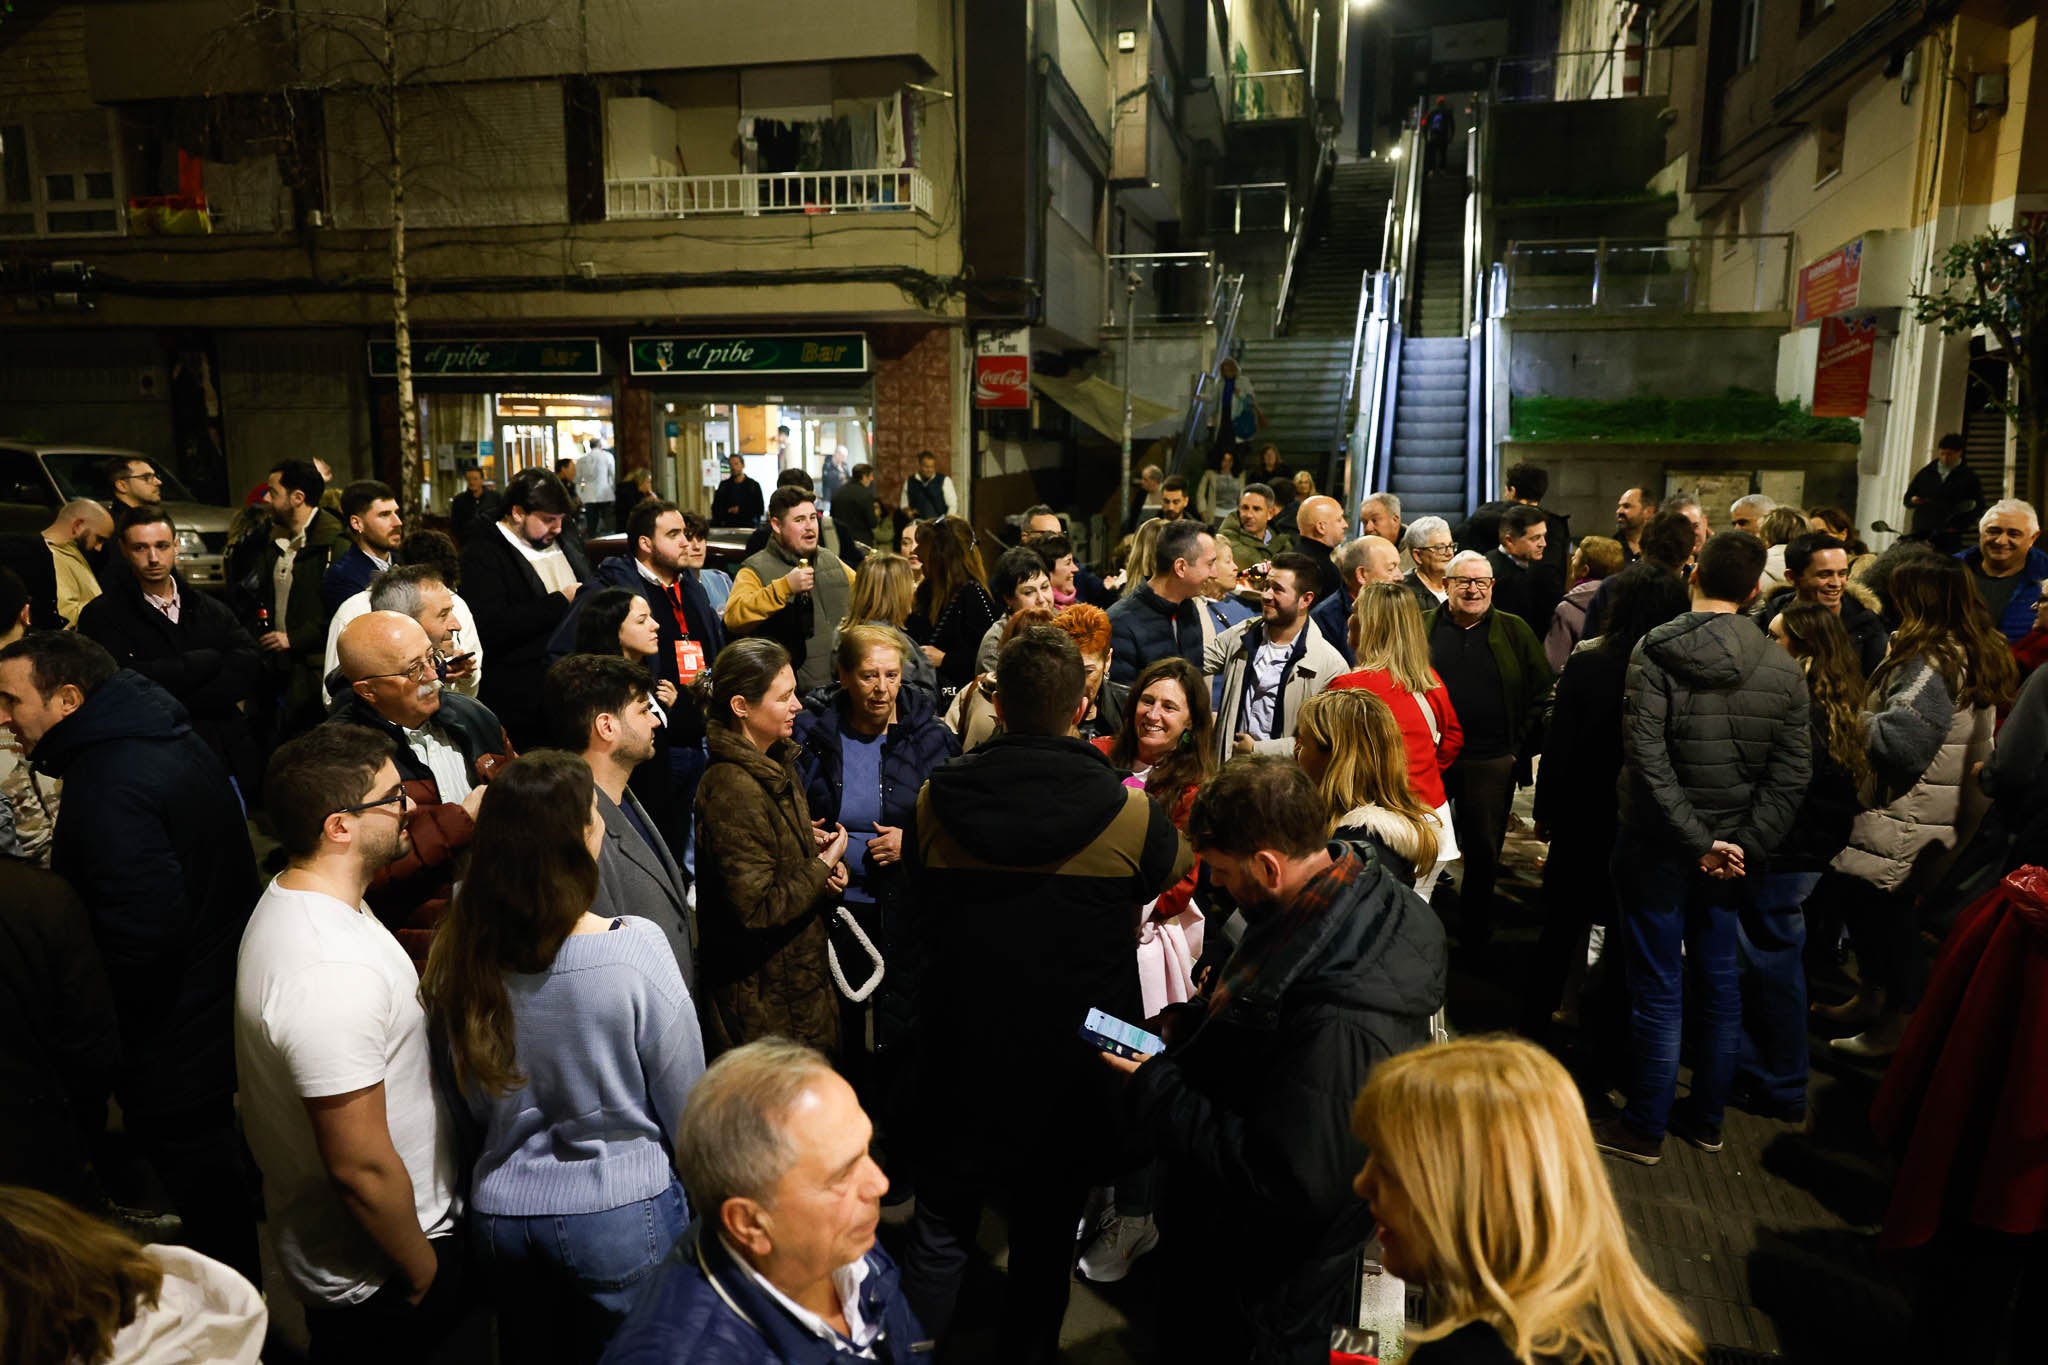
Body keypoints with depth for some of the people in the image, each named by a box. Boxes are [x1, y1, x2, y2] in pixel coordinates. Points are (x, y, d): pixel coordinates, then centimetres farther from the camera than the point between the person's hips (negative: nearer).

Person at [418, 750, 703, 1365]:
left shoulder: (459, 952, -11)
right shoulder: (633, 948, -24)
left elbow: (470, 1104, 4)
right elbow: (685, 1107, -13)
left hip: (498, 1214, 4)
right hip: (618, 1217, -4)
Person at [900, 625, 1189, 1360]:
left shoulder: (934, 801, -14)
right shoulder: (1129, 813, -19)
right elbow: (1175, 866, 5)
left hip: (961, 1050, 1)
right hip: (1073, 1060, 0)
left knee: (942, 1226, 20)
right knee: (1045, 1234, 21)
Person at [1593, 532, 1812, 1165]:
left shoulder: (1656, 651, -13)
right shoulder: (1782, 667, 0)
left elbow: (1646, 755, -20)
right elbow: (1792, 772, -4)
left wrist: (1697, 840, -15)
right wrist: (1746, 844, -5)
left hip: (1660, 848, -4)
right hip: (1733, 851, 4)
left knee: (1657, 988, 5)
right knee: (1719, 981, 17)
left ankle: (1645, 1129, 16)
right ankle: (1706, 1118, 30)